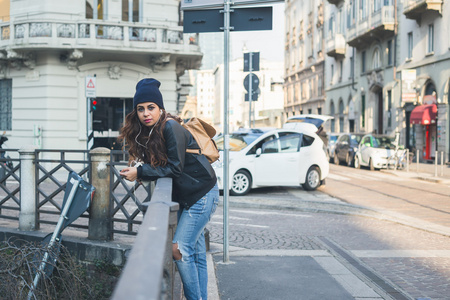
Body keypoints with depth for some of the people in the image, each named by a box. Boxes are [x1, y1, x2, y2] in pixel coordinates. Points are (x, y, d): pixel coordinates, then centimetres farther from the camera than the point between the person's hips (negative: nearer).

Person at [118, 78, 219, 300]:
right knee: (196, 252, 12)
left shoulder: (171, 127, -18)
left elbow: (174, 167, -19)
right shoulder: (147, 132, 8)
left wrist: (140, 172, -16)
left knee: (179, 249, -12)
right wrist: (138, 174, -10)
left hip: (202, 194, -9)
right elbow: (159, 167, 8)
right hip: (188, 196, 9)